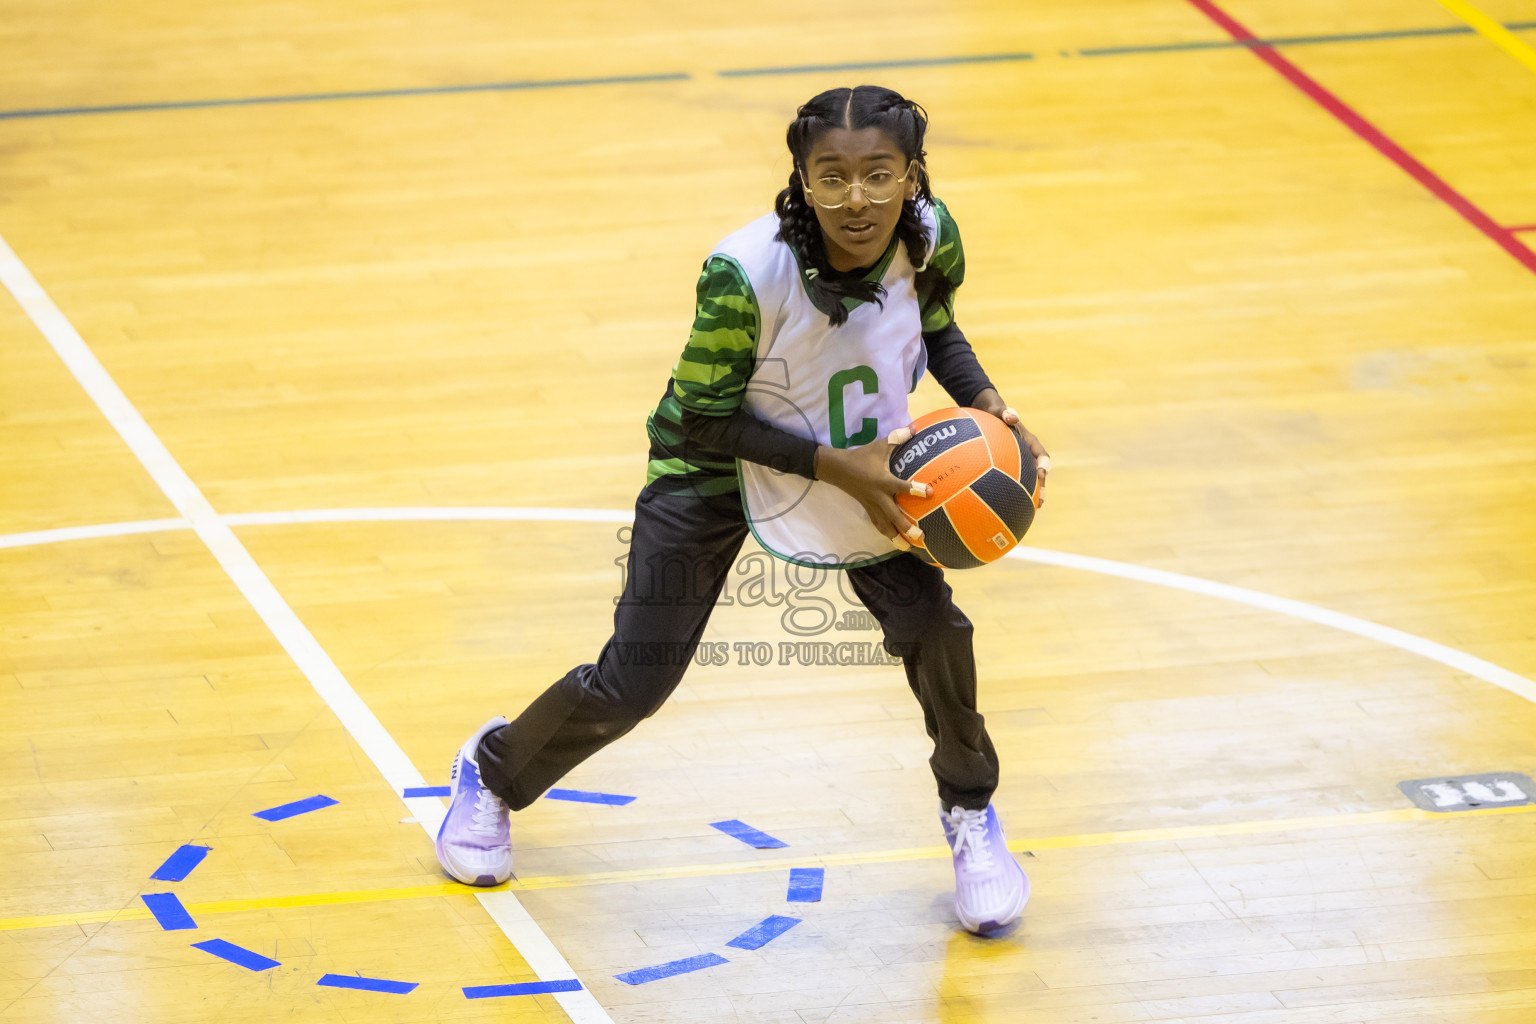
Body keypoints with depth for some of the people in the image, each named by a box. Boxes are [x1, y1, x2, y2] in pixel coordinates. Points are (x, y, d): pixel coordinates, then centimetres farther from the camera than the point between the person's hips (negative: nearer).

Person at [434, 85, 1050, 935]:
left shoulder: (930, 237, -25)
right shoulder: (745, 273, -39)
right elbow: (705, 419, -25)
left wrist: (988, 406, -19)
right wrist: (835, 466, -34)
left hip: (863, 457, 3)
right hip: (719, 461, -3)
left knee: (932, 624, -12)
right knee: (634, 681, -1)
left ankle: (969, 814, 17)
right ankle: (493, 771, 31)